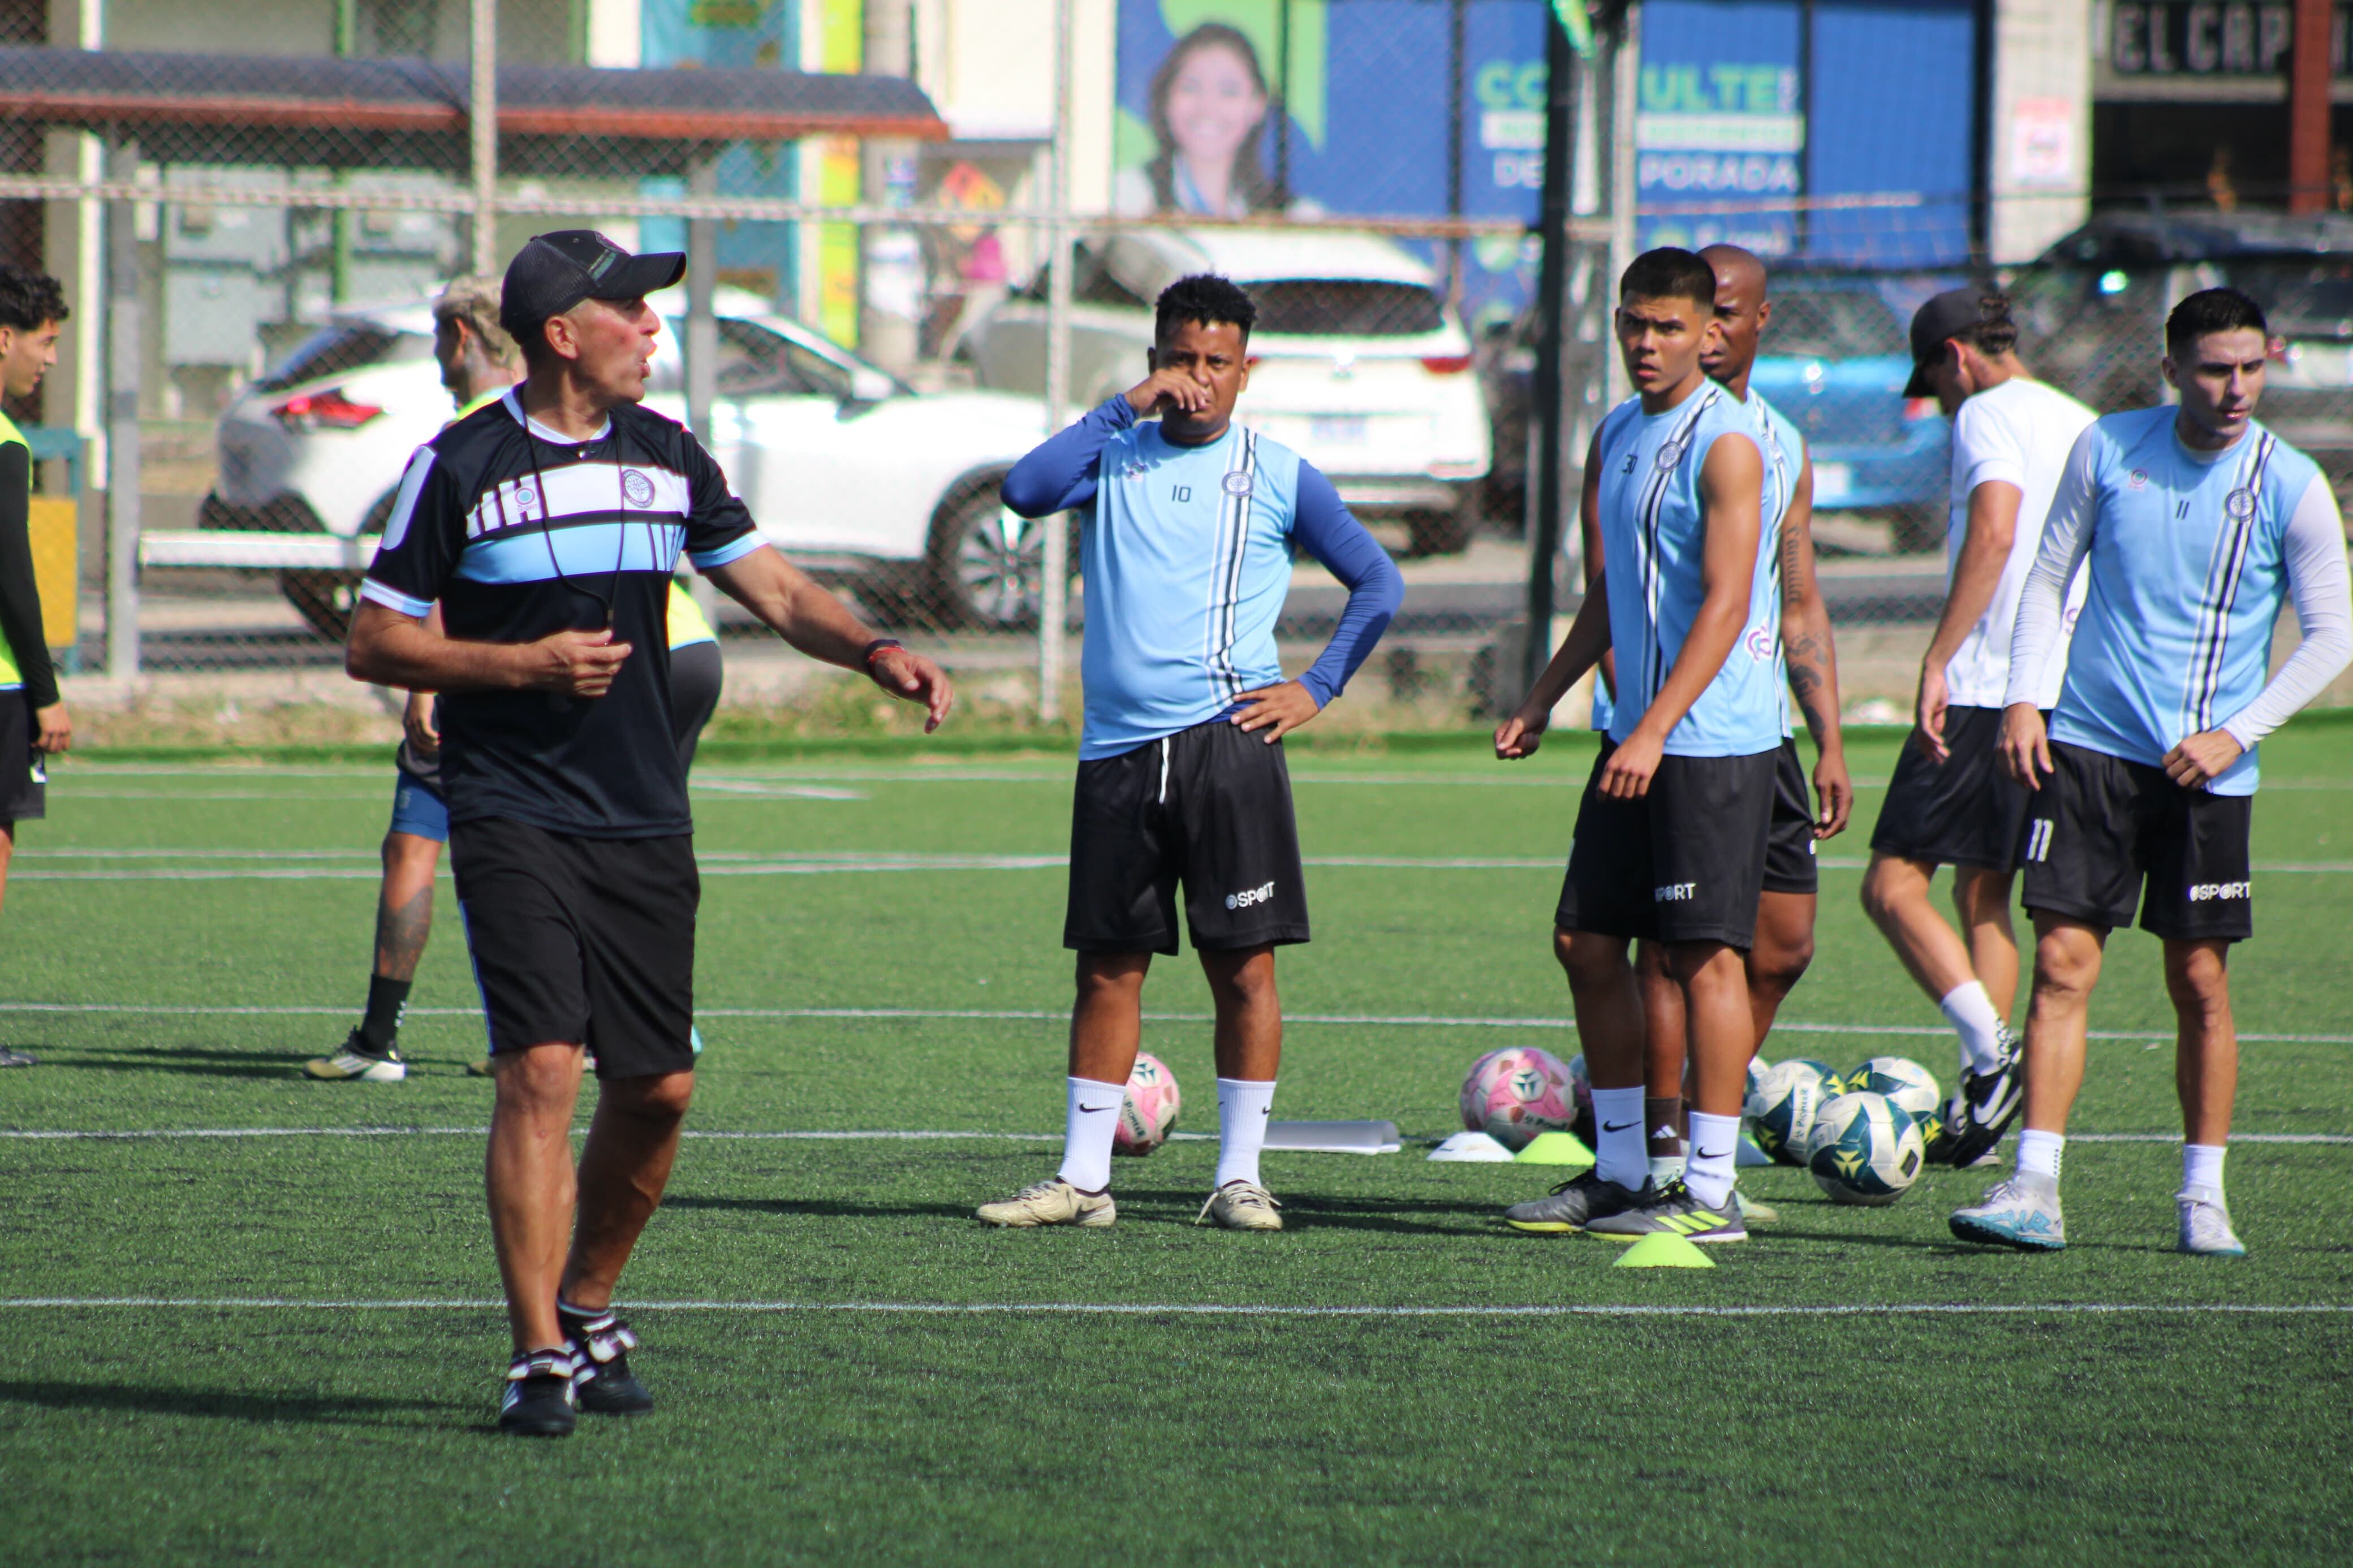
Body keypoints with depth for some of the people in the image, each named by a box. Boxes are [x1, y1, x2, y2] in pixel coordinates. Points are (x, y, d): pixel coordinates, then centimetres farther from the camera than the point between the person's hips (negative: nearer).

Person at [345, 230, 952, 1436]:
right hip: (513, 823, -5)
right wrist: (527, 663, -14)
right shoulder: (461, 464, -5)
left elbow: (774, 590, 11)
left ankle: (588, 1307, 27)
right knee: (541, 1073, -15)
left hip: (644, 825, 5)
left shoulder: (666, 456, 10)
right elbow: (373, 643, -3)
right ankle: (538, 1358, -12)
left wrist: (877, 654, -7)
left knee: (656, 1088, 6)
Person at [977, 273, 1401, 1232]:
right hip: (1116, 749, 2)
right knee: (1108, 966, 5)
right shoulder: (1115, 456, 9)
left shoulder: (1279, 477, 6)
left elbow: (1378, 585, 13)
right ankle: (1082, 1178, 9)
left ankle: (1239, 1177, 5)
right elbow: (1026, 491, -11)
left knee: (1243, 964, -2)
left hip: (1227, 742, -2)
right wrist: (1125, 408, -11)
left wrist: (1316, 689, 3)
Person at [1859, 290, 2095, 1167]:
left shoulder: (1989, 415, -7)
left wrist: (1938, 662, -27)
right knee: (1984, 896, 14)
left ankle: (1989, 1051, -20)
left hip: (1983, 691, -8)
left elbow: (1994, 534, -23)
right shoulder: (2083, 427, 19)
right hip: (2064, 694, 8)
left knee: (1893, 884, -6)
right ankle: (1984, 1104, 10)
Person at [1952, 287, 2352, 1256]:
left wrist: (2237, 733, -9)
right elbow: (2049, 578, 11)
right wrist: (2023, 698, -1)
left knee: (2200, 984, 3)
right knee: (2063, 965, -7)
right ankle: (2034, 1192, -8)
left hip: (2207, 771, -1)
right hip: (2089, 742, 1)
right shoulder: (2109, 450, 1)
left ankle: (2203, 1197, 14)